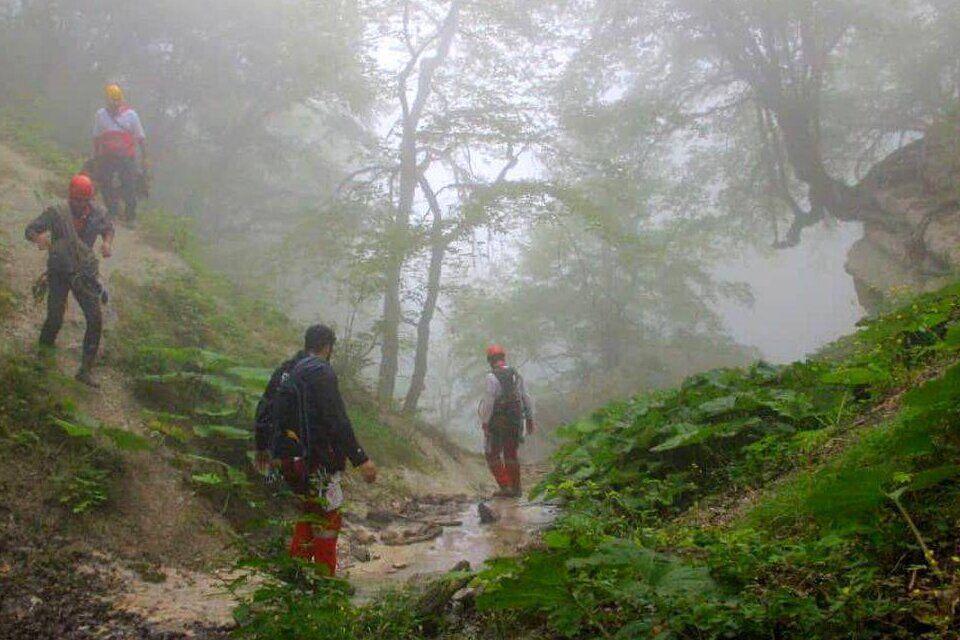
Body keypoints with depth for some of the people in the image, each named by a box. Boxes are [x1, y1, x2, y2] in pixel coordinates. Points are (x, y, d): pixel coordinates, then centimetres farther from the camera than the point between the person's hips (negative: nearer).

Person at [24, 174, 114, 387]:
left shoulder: (96, 213, -3)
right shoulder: (56, 213, -12)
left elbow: (108, 227, 17)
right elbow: (30, 229, -8)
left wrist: (107, 242, -5)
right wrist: (39, 237, -32)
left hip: (85, 273, 3)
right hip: (59, 272, -3)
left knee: (95, 320, -5)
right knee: (55, 318, -3)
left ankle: (86, 369, 3)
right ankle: (44, 347, 33)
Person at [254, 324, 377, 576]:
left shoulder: (284, 370, 13)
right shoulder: (321, 372, -14)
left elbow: (263, 411, 21)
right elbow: (337, 420, -21)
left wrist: (262, 447, 35)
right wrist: (361, 459, -20)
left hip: (286, 458, 8)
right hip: (313, 459, -8)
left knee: (310, 512, 23)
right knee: (328, 519, 2)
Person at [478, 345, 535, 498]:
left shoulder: (492, 377, -13)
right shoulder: (516, 376, 7)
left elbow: (488, 401, -19)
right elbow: (526, 400, 12)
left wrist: (484, 422, -14)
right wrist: (530, 420, 21)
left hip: (497, 422, -6)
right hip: (515, 422, 6)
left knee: (493, 455, 6)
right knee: (511, 455, 15)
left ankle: (505, 486, -3)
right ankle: (516, 488, 16)